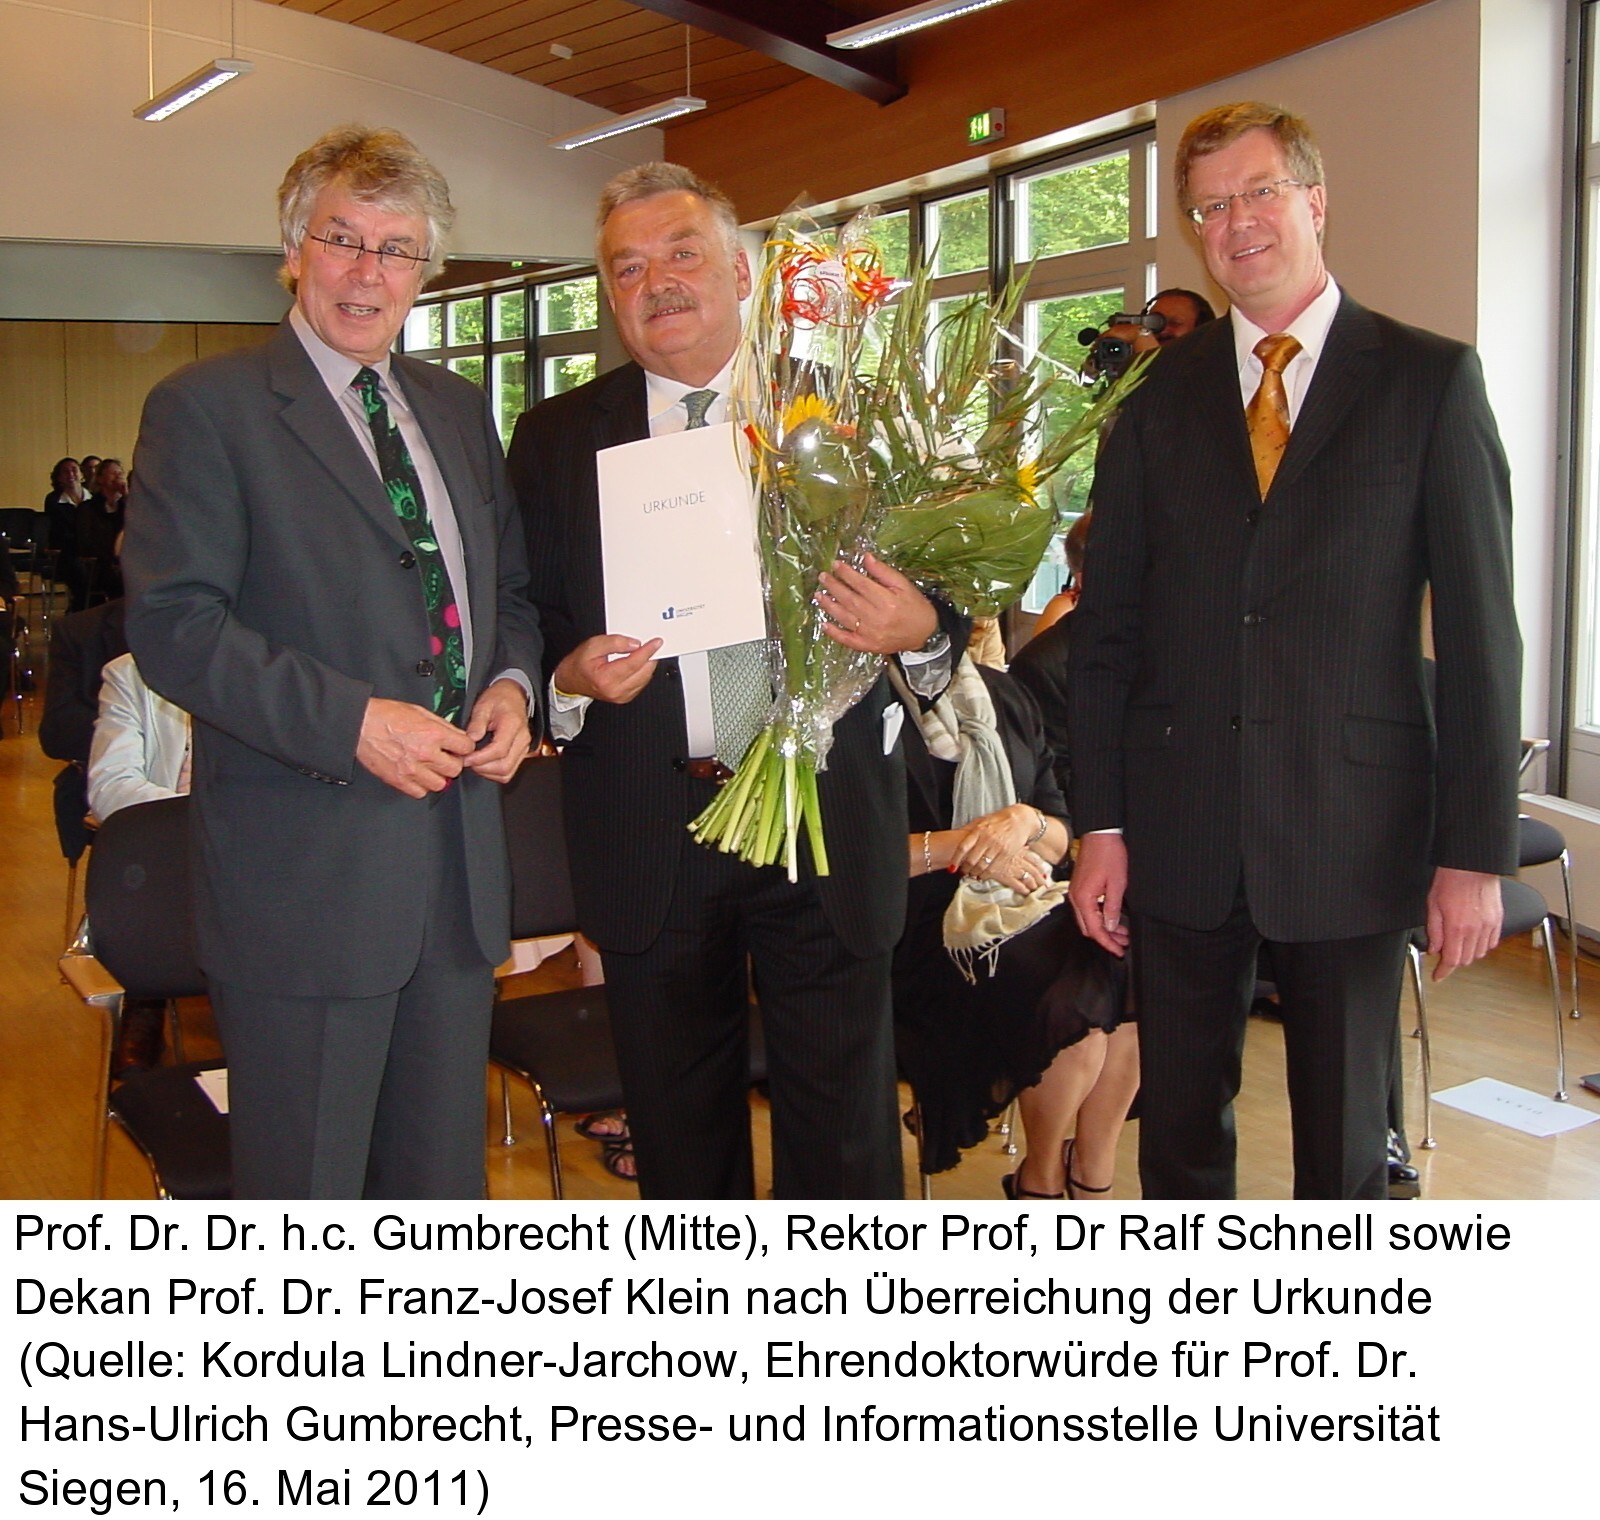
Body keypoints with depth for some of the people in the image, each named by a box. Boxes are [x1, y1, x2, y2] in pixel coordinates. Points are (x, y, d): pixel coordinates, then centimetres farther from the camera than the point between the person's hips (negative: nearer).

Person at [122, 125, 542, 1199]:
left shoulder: (459, 409, 15)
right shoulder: (207, 407, -4)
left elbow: (510, 586, 20)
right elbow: (172, 623, -13)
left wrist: (511, 684, -1)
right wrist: (351, 721, -21)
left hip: (460, 859, 6)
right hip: (306, 866, -5)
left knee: (444, 1181, 17)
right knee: (307, 1190, 7)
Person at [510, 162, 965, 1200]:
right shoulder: (557, 439, 7)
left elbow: (940, 601, 5)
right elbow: (526, 627, 7)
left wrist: (920, 628, -18)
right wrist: (571, 678, -14)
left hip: (824, 826, -1)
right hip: (647, 835, 2)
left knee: (844, 1136, 7)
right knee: (680, 1140, 16)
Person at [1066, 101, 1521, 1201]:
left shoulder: (1430, 380, 0)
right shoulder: (1158, 398, 7)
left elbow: (1479, 630, -3)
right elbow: (1107, 625, 5)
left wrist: (1477, 850, -7)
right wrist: (1100, 825, 0)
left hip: (1351, 830, -2)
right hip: (1180, 832, 2)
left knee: (1346, 1140, 12)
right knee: (1180, 1130, 15)